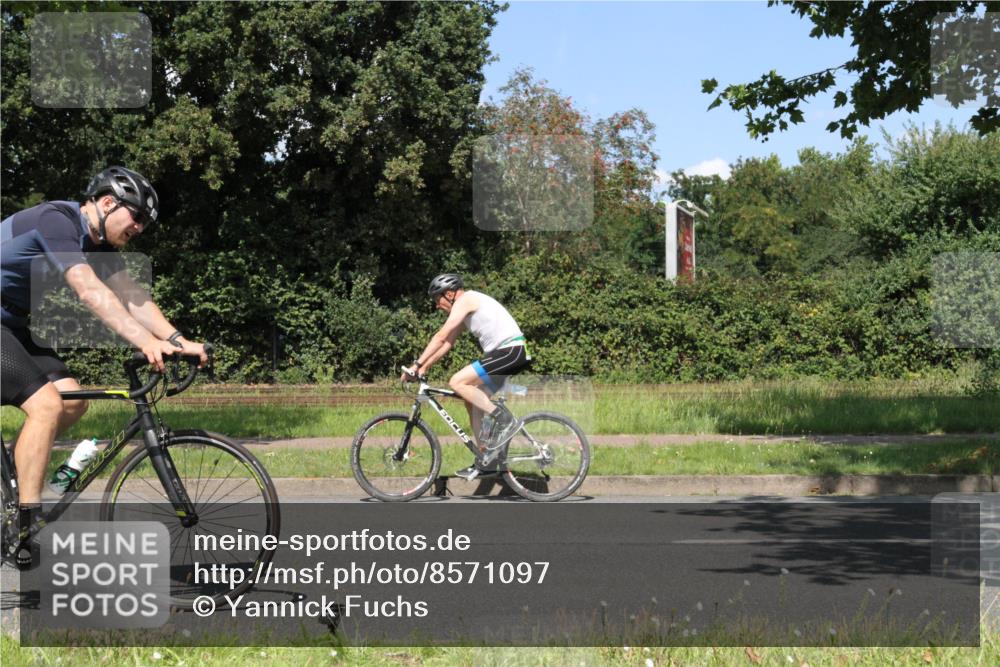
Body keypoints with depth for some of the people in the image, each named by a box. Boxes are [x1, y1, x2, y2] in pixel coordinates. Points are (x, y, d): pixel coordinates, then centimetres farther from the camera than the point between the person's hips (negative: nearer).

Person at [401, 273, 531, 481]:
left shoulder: (465, 300, -9)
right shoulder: (467, 307, 21)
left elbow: (440, 337, -15)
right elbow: (447, 343, 22)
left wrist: (416, 365, -14)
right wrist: (424, 367, 14)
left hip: (510, 351, -10)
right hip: (505, 353, 10)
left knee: (457, 382, -16)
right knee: (472, 401, 12)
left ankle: (504, 419, -14)